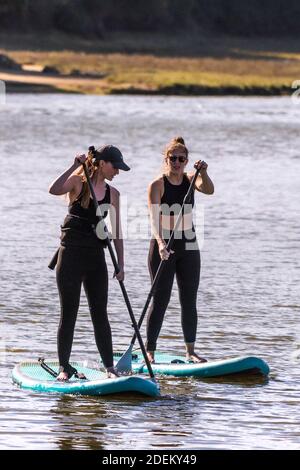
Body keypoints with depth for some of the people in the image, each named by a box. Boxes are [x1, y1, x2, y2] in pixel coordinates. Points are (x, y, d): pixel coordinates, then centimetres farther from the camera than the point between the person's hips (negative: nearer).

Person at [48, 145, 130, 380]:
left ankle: (109, 367, 5)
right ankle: (64, 367, 4)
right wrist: (75, 166, -26)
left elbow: (116, 232, 10)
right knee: (69, 314, -1)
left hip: (96, 257, 4)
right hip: (71, 255, -4)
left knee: (100, 314, 4)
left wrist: (121, 265, 4)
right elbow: (54, 190, -26)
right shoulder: (78, 183, -4)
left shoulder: (112, 194, 8)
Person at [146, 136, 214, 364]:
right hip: (163, 246, -4)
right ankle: (149, 351, 1)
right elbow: (154, 218, -24)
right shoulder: (157, 185, -12)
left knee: (190, 301, 7)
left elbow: (209, 190, -17)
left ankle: (190, 351, 13)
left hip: (188, 246, 5)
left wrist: (203, 172, -36)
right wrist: (160, 242, -39)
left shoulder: (190, 179, 3)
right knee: (160, 300, -5)